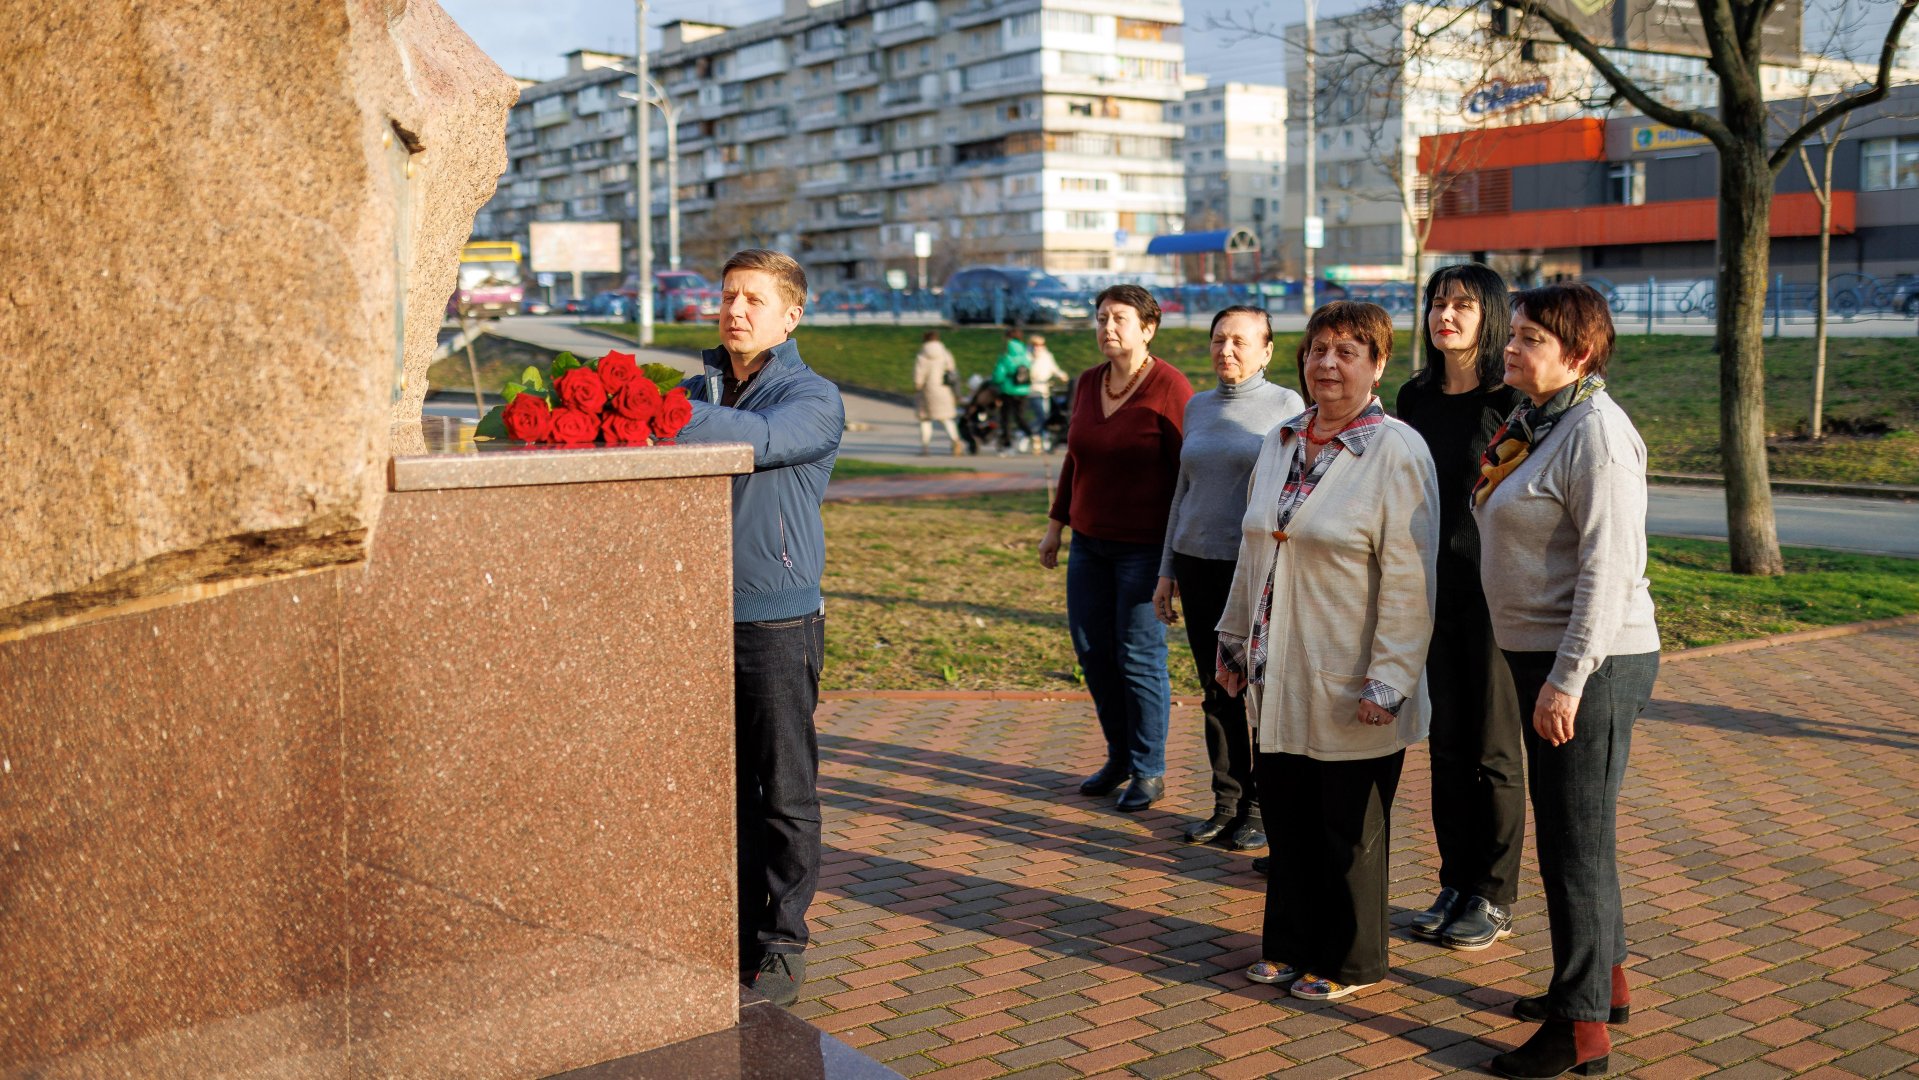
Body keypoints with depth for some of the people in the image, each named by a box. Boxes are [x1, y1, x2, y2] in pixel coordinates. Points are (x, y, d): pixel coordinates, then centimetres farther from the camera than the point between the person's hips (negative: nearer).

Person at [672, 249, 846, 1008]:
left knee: (783, 793, 3)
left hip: (778, 623, -5)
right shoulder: (697, 389, 14)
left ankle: (781, 945, 13)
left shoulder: (813, 398, -4)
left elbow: (758, 438, -25)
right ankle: (729, 933, 21)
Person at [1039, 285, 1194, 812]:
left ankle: (1149, 771, 12)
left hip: (1145, 546, -7)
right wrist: (1056, 524, 18)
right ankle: (1119, 758, 25)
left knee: (1139, 656, -2)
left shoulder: (1169, 388, -12)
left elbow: (1190, 471, -13)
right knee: (1092, 650, 9)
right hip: (1090, 541, 7)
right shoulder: (1089, 383, 8)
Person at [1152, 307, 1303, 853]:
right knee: (1217, 691, 9)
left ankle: (1263, 808, 13)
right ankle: (1227, 803, 19)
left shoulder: (1286, 406, -3)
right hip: (1199, 565, 5)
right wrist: (1167, 569, 15)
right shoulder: (1198, 407, 11)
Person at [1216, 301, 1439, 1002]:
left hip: (1348, 686, -6)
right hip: (1278, 680, 6)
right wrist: (1234, 640, 20)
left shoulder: (1397, 452, -12)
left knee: (1349, 831, 7)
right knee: (1285, 815, 14)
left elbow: (1410, 580, -15)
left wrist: (1388, 680, -18)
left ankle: (1350, 963, 24)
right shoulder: (1279, 444, 9)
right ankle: (1291, 945, 32)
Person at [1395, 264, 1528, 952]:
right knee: (1445, 746, 12)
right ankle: (1454, 886, 23)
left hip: (1492, 591, -5)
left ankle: (1494, 900, 15)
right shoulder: (1415, 399, 9)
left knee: (1493, 752, 3)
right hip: (1428, 587, 6)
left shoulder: (1513, 401, -9)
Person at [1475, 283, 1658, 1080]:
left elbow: (1609, 568, -22)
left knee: (1576, 841, -2)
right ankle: (1605, 982, 36)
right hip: (1542, 656, 10)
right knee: (1564, 831, 20)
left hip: (1591, 663, -10)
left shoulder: (1597, 434, -18)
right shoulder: (1535, 423, 12)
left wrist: (1570, 678, -24)